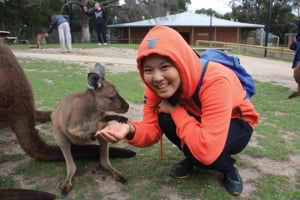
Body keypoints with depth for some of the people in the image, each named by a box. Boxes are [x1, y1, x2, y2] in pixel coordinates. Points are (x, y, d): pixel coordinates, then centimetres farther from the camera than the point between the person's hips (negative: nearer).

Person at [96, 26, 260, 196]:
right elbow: (152, 130, -18)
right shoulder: (156, 85, -19)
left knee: (202, 153, -34)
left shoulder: (215, 81, -39)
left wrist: (176, 111, -32)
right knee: (165, 118, -25)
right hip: (198, 119, 5)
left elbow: (207, 150, -43)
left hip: (236, 124, -5)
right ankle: (191, 159, 3)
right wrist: (131, 130, -40)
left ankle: (229, 167, 1)